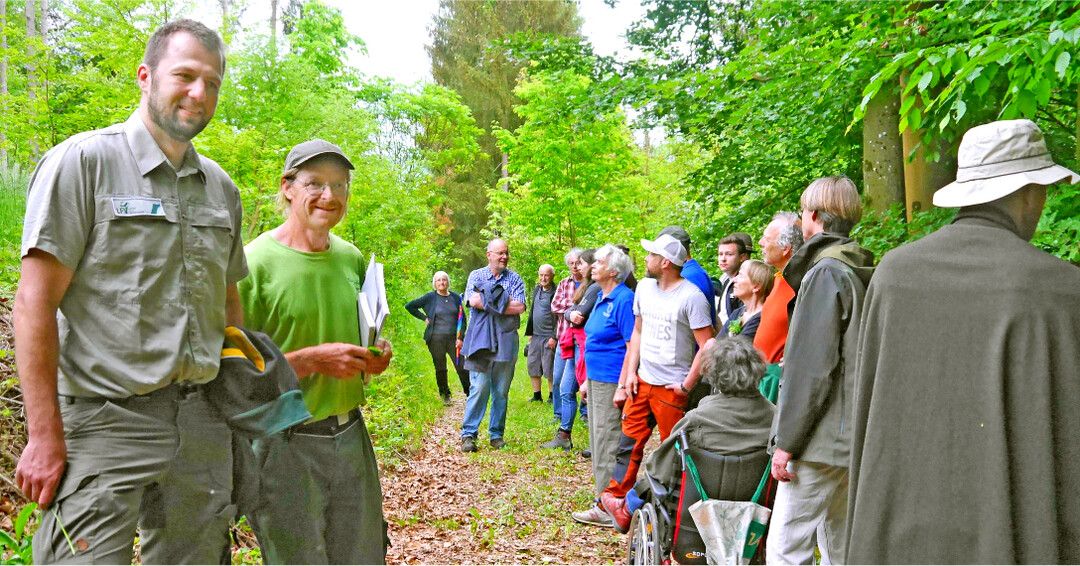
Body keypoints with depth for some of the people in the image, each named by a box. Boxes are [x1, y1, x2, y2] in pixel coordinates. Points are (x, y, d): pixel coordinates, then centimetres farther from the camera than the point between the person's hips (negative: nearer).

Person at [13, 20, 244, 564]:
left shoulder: (221, 187, 13)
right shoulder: (82, 161, -4)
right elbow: (36, 303, -9)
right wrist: (45, 435, -13)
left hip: (202, 422, 6)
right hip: (106, 419, -5)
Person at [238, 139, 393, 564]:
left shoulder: (353, 258, 8)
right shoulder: (256, 262, -11)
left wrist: (374, 356, 1)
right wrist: (313, 360, -22)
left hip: (351, 435, 6)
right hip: (285, 444, -6)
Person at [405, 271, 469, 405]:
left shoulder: (456, 298, 7)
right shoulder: (430, 298, 1)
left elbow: (463, 320, 9)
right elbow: (409, 306, 9)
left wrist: (460, 337, -1)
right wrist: (424, 317, 1)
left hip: (453, 338, 1)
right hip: (436, 339, -1)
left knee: (462, 367, -5)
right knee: (440, 369, 7)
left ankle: (470, 394, 6)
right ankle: (445, 396, 21)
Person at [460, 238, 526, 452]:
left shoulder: (515, 279, 10)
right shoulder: (476, 275, 9)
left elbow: (520, 307, -6)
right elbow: (473, 301, -10)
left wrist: (488, 302, -8)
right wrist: (505, 301, -8)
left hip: (506, 340, 2)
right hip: (481, 339, -2)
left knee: (501, 391, 6)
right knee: (479, 388, -7)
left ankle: (497, 434, 15)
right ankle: (468, 434, 0)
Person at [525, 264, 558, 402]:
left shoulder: (556, 293, -12)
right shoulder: (537, 289, 12)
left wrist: (554, 337, -16)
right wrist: (529, 332, 17)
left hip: (549, 337, -7)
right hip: (536, 335, 7)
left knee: (549, 368, -1)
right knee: (533, 365, 10)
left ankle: (552, 395, 12)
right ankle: (537, 395, 22)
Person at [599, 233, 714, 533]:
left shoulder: (691, 297, -14)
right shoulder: (644, 288, 9)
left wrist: (688, 384, -14)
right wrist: (630, 374, 9)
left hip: (672, 388, -6)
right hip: (642, 382, 6)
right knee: (629, 441, 7)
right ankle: (616, 498, 16)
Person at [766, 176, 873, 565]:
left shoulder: (825, 273, -14)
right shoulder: (864, 272, 14)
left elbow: (811, 369, -18)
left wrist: (788, 442, -14)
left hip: (822, 437, -10)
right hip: (852, 436, 10)